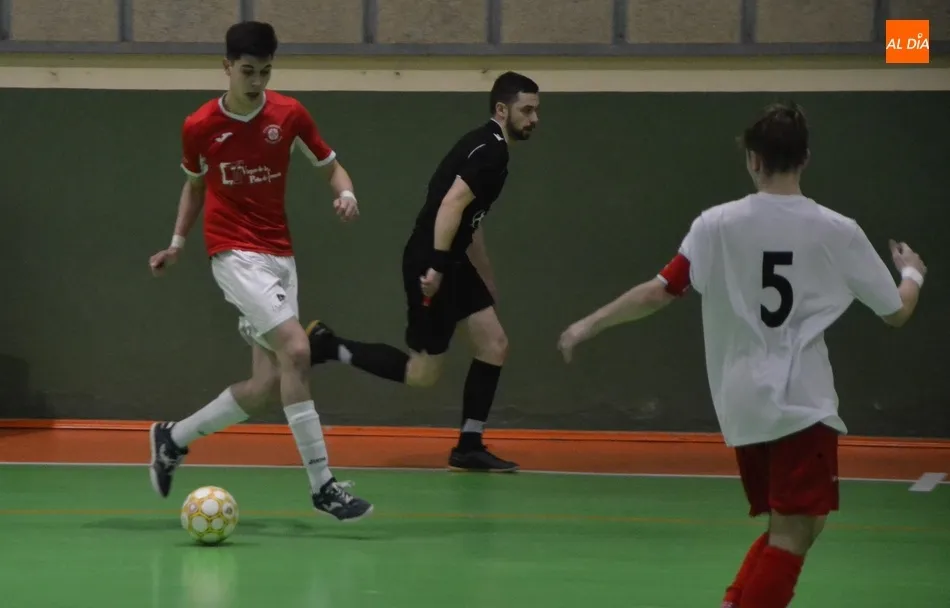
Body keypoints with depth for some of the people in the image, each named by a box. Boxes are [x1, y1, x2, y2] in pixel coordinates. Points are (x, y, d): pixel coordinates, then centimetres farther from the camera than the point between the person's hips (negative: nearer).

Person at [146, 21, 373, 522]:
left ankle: (173, 438, 24)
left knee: (268, 386, 1)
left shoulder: (290, 114, 1)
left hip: (280, 257, 4)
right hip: (234, 253, -4)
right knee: (296, 350, -24)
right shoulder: (199, 127, -2)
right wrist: (177, 243, 10)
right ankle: (321, 484, -20)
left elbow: (330, 165, 11)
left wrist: (345, 193, -10)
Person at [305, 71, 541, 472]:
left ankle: (469, 446, 10)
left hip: (451, 263, 10)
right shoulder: (490, 149, -15)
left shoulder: (489, 148, 16)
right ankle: (329, 347, 3)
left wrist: (487, 279, 32)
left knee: (494, 346, 6)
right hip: (431, 264, -10)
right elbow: (451, 204, -25)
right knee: (423, 373, -4)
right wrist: (436, 266, -29)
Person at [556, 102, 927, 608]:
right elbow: (896, 313, 8)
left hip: (744, 402, 4)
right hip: (801, 400, -4)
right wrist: (912, 273, 30)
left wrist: (588, 325, 6)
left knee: (788, 528, 19)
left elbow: (658, 293, -5)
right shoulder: (838, 232, -2)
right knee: (794, 532, -6)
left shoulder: (718, 224, -1)